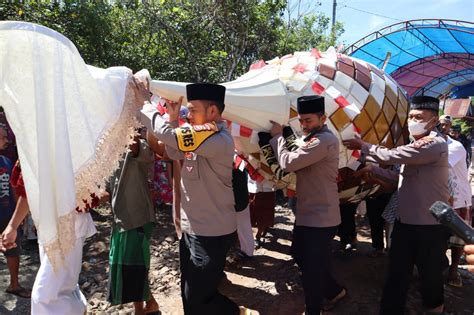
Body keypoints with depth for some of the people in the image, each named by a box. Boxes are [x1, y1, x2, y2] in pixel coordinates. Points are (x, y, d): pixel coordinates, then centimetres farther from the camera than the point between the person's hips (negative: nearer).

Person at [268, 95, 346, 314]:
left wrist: (277, 136, -10)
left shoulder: (324, 140, -22)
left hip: (320, 218, -11)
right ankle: (334, 290, 41)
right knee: (299, 255, 23)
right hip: (308, 213, 11)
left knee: (312, 268, 3)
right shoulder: (314, 139, 14)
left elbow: (288, 163, -25)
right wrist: (281, 138, 4)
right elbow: (298, 165, 14)